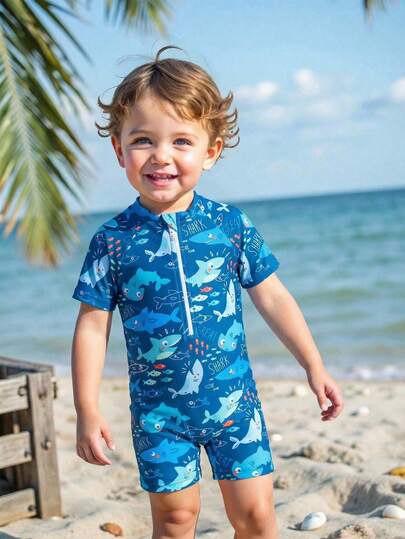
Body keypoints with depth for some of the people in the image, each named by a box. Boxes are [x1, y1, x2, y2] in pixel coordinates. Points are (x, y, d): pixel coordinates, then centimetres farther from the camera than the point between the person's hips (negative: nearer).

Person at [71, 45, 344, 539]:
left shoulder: (232, 225, -5)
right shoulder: (112, 240, -7)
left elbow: (272, 298, 4)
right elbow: (92, 326, -3)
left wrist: (314, 368, 7)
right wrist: (87, 409, -5)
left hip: (233, 399, 1)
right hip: (158, 409, 0)